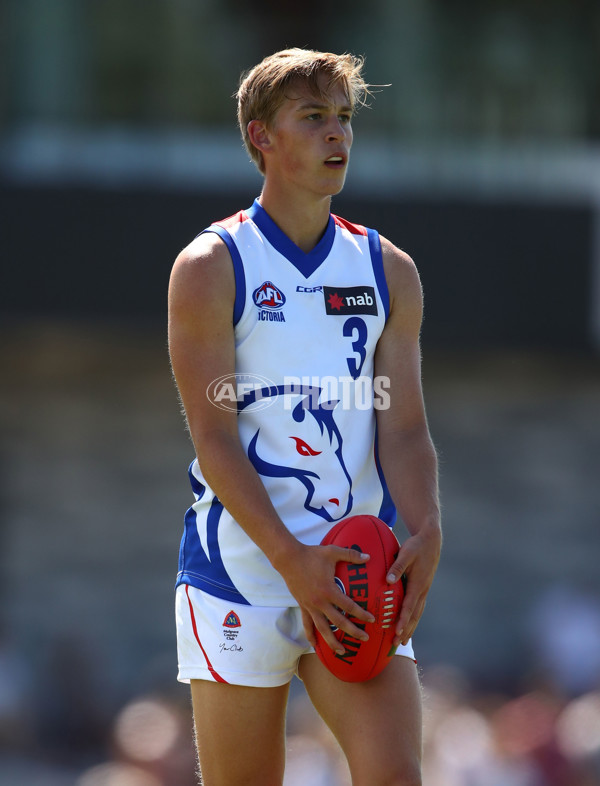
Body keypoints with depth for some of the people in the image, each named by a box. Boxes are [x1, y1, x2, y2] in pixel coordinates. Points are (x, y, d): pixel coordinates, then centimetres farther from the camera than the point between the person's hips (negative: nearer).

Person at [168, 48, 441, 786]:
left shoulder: (389, 271, 10)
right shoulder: (210, 268, -2)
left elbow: (405, 428, 4)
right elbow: (214, 439, -9)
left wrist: (424, 533, -16)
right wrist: (294, 561, -21)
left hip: (358, 574, 3)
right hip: (238, 571, -3)